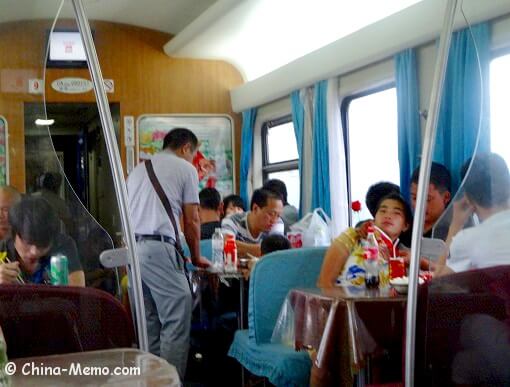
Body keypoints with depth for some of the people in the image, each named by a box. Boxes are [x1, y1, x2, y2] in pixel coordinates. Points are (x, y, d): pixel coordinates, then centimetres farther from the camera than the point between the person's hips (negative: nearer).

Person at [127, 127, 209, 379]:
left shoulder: (138, 169, 25)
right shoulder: (185, 168, 6)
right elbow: (191, 221, 4)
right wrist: (196, 258, 17)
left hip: (131, 248, 8)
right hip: (158, 248, -8)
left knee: (149, 322, 14)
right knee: (176, 322, -3)